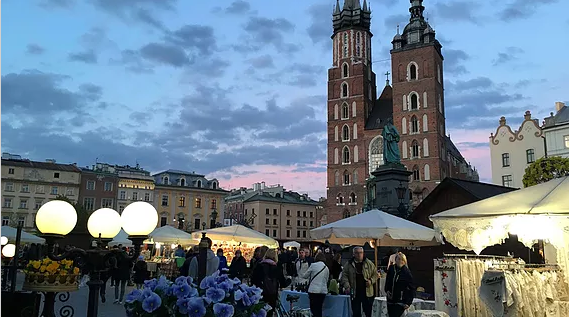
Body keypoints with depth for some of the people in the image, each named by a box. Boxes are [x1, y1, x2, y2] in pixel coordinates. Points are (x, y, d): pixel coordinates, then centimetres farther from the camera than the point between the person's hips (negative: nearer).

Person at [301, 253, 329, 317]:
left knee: (314, 310, -1)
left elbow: (304, 276, 3)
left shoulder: (313, 265, -5)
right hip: (323, 291, 5)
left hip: (314, 290, -5)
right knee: (319, 309, 13)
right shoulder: (326, 268, 9)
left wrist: (310, 276, 22)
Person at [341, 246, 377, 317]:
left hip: (367, 292, 0)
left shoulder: (369, 263, 4)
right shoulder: (349, 264, 2)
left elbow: (375, 274, 9)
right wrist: (347, 286, -14)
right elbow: (344, 276, 0)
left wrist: (371, 281, -10)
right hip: (355, 293, 0)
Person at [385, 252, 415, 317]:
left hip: (400, 301, -5)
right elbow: (387, 282, 18)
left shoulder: (407, 272, -11)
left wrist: (408, 302, -13)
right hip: (390, 300, 5)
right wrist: (387, 290, 1)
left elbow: (412, 289, -7)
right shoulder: (391, 269, 2)